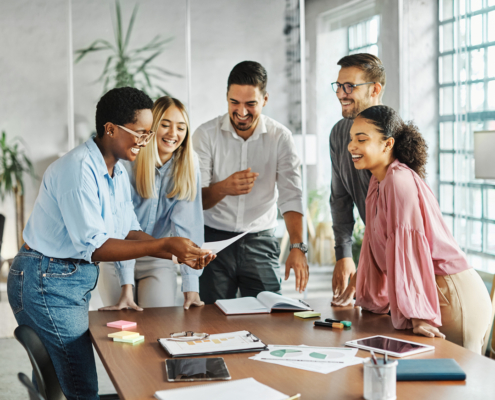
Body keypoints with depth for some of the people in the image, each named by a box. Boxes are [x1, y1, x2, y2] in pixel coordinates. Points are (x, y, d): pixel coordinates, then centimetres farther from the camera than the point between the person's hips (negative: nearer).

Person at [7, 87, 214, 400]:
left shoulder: (118, 172, 10)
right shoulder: (79, 169, -21)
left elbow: (128, 232, 11)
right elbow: (93, 246, -26)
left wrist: (180, 253, -4)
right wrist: (164, 245, -28)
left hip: (80, 280, 9)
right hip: (47, 282, -9)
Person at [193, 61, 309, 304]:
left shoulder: (280, 137, -2)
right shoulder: (206, 134, -4)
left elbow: (291, 196, -10)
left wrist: (297, 247, -23)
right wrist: (224, 187, -30)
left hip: (261, 241, 1)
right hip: (214, 240, -1)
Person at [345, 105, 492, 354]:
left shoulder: (400, 181, -18)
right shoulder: (378, 182, 11)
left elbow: (408, 248, -23)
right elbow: (376, 248, 17)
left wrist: (417, 314, -25)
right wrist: (369, 300, 20)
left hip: (452, 296, -9)